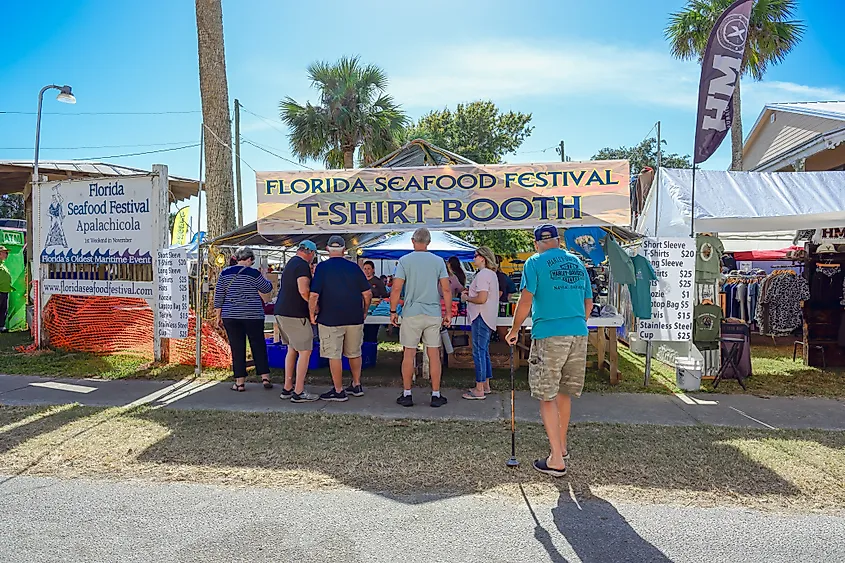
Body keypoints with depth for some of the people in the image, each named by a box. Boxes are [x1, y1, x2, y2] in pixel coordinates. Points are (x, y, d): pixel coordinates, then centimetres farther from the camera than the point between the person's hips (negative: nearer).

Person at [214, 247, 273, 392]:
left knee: (237, 348, 5)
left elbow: (219, 296, 5)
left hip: (230, 316, 2)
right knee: (258, 346, 8)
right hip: (253, 315, -2)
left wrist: (218, 315, 11)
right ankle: (265, 377, 8)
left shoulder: (225, 273, 4)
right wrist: (265, 279, 26)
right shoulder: (253, 273, -6)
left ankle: (240, 382, 7)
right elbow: (267, 288, 5)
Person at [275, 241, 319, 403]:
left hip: (281, 312, 10)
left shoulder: (290, 264, 17)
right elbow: (303, 291, -23)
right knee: (305, 352, -3)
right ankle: (298, 393, -1)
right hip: (295, 315, -10)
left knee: (292, 349, 17)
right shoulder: (303, 265, -13)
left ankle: (287, 388, 21)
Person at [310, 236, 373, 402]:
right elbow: (367, 293, 2)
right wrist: (364, 312, 16)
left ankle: (339, 391, 9)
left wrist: (313, 313, 1)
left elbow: (314, 295, -13)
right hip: (355, 318, 4)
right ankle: (356, 386, 28)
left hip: (330, 319, -4)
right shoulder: (354, 267, 2)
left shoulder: (322, 267, -7)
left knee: (334, 355, 4)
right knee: (354, 353, 17)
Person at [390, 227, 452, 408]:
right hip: (434, 314, 1)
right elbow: (446, 289, 0)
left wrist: (393, 311, 2)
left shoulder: (405, 260, -3)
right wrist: (448, 313, 8)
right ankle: (436, 395, 11)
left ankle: (407, 394, 13)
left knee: (409, 354, 7)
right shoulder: (438, 261, 3)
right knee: (434, 355, 6)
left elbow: (396, 288, -7)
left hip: (411, 314, -1)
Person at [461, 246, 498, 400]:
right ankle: (486, 386, 23)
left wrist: (468, 298, -8)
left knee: (479, 352, -7)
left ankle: (479, 390, -3)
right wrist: (471, 292, 16)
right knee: (484, 352, 16)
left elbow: (482, 299, -24)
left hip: (481, 318, -11)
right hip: (488, 318, 11)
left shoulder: (482, 274, -16)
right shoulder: (492, 274, 17)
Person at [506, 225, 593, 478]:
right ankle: (562, 446, 32)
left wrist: (514, 330, 2)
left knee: (547, 396, 1)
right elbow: (589, 302, 18)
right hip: (579, 335, 6)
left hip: (548, 335, -6)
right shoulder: (578, 263, 15)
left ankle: (557, 459, 0)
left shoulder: (535, 262, -2)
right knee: (565, 392, 19)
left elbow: (526, 300, -10)